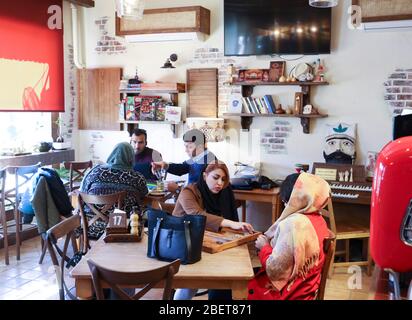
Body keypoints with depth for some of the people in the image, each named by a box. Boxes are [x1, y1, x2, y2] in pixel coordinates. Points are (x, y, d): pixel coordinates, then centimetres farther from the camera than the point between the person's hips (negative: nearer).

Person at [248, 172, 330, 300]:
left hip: (286, 292, -8)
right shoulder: (318, 219, 0)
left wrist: (264, 246, -10)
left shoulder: (293, 224, -28)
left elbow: (275, 269, -26)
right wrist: (270, 241, 5)